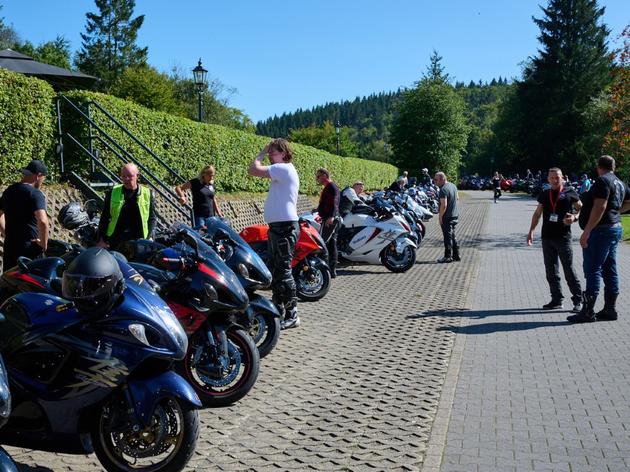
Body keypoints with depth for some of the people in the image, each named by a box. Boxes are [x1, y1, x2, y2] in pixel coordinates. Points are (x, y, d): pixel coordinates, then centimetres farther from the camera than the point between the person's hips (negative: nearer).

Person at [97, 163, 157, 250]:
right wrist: (102, 240, 3)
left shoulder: (147, 194, 3)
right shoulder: (113, 193, 4)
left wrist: (148, 238, -2)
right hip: (115, 242, 1)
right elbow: (104, 218, 8)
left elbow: (152, 219, 8)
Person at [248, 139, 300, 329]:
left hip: (284, 227, -11)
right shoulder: (282, 171, 21)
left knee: (283, 271, -9)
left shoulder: (284, 168, -11)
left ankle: (291, 315, -4)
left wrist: (261, 153, -4)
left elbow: (253, 169, -16)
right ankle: (279, 310, 26)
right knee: (276, 270, 16)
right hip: (278, 226, 11)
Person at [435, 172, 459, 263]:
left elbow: (444, 205, -25)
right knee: (452, 235, 17)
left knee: (447, 236, -2)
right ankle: (456, 255, 23)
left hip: (447, 216, -9)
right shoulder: (453, 186, 9)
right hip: (455, 214, 9)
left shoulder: (443, 189, -21)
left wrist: (440, 217, -18)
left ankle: (448, 256, 4)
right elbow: (457, 198, 21)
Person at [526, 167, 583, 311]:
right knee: (551, 271, 8)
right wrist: (531, 231, 7)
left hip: (563, 237, -5)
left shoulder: (569, 192, -1)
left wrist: (574, 217, -15)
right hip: (547, 237, 5)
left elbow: (581, 209, 5)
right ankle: (557, 300, 18)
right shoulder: (544, 194, 11)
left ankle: (578, 300, 6)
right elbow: (537, 214, 15)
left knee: (569, 270, -4)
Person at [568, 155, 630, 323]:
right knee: (609, 270, 11)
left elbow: (599, 207, -22)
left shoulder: (603, 181, -13)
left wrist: (586, 232, -23)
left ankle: (588, 312, -9)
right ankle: (610, 309, 16)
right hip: (615, 228, 10)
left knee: (592, 270, -9)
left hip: (600, 230, -10)